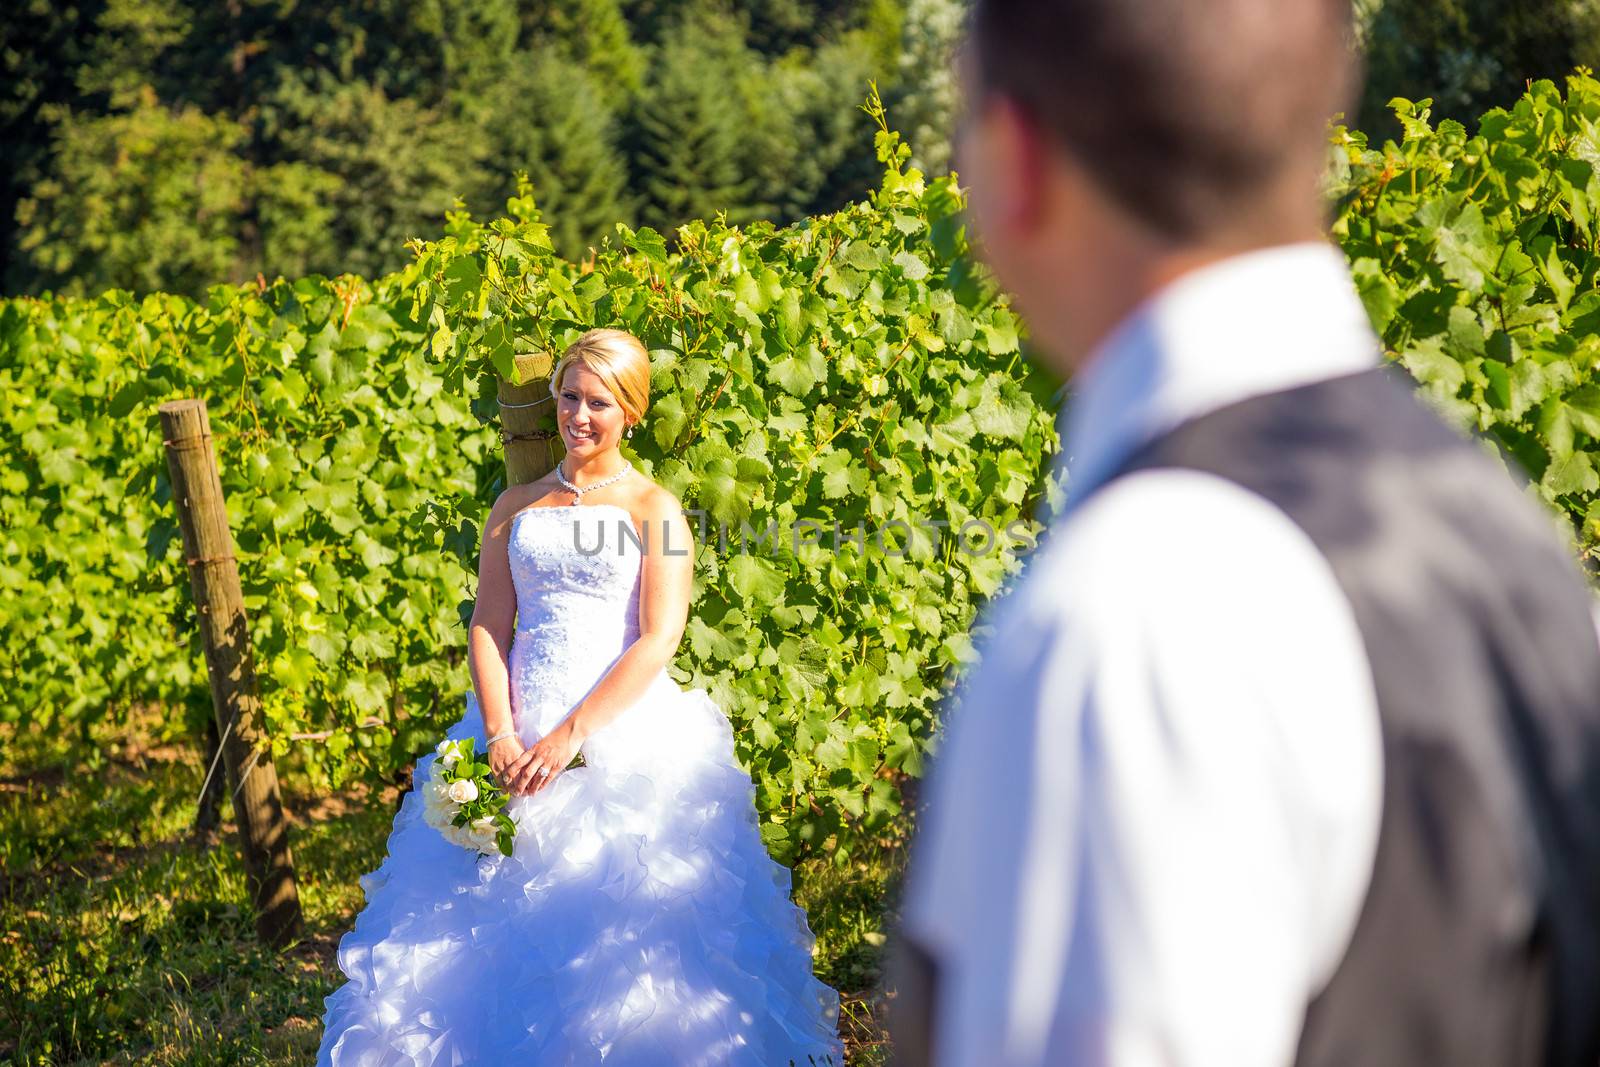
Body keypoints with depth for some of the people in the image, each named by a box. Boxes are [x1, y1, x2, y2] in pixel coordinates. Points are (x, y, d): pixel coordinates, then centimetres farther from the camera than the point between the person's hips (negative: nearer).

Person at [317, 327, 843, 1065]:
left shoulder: (653, 510, 1)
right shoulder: (516, 508, 13)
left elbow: (658, 640, -8)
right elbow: (488, 627, 6)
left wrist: (571, 736, -16)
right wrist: (501, 737, -10)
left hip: (625, 733, -3)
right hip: (518, 735, 4)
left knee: (619, 927, -7)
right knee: (499, 915, 1)